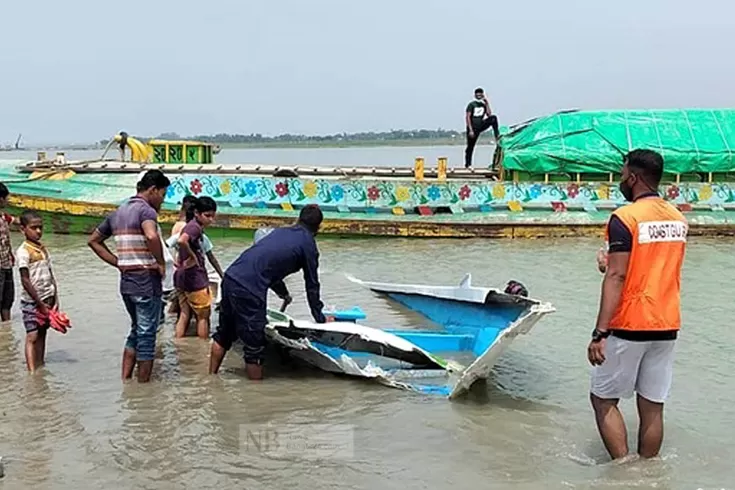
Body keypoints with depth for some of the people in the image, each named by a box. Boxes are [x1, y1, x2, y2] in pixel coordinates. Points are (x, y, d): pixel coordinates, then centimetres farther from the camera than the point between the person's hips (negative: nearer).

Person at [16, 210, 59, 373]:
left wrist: (55, 298, 6)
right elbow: (25, 280, -14)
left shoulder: (43, 249, 10)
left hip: (47, 299, 6)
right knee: (32, 336, -8)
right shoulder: (23, 251, -12)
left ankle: (40, 367, 19)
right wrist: (39, 303, -13)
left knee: (42, 334, 11)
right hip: (31, 300, -6)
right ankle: (32, 372, -10)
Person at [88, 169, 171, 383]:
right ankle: (143, 384, 10)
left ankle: (125, 380, 21)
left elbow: (94, 240, 22)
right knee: (146, 335, 3)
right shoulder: (146, 210, -13)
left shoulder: (118, 213, 13)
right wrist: (161, 263, -19)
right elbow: (152, 236, -35)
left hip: (126, 281, 8)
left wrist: (118, 263, 15)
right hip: (147, 281, -8)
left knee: (136, 331, 21)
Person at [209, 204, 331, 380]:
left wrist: (284, 294, 52)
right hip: (249, 289, -8)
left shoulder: (281, 232, 23)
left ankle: (211, 376, 36)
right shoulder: (308, 244, 3)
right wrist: (320, 319, 19)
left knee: (224, 333, 24)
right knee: (254, 345, 3)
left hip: (230, 277, 8)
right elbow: (312, 286, 8)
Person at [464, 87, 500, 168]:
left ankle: (497, 136, -24)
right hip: (473, 128, -3)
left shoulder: (484, 105, 9)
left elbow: (489, 114, -6)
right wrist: (470, 130, -18)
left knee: (493, 117, -18)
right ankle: (467, 165, 9)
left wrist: (487, 103, -5)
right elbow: (467, 117, -11)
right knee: (470, 146, -1)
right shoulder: (471, 105, -4)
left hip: (481, 126, 3)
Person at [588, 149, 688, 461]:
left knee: (603, 400, 7)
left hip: (629, 327, -6)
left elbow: (617, 277, -20)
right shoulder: (678, 218, 9)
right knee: (652, 408, 10)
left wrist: (600, 333, -21)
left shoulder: (625, 218, -14)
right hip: (667, 326, 7)